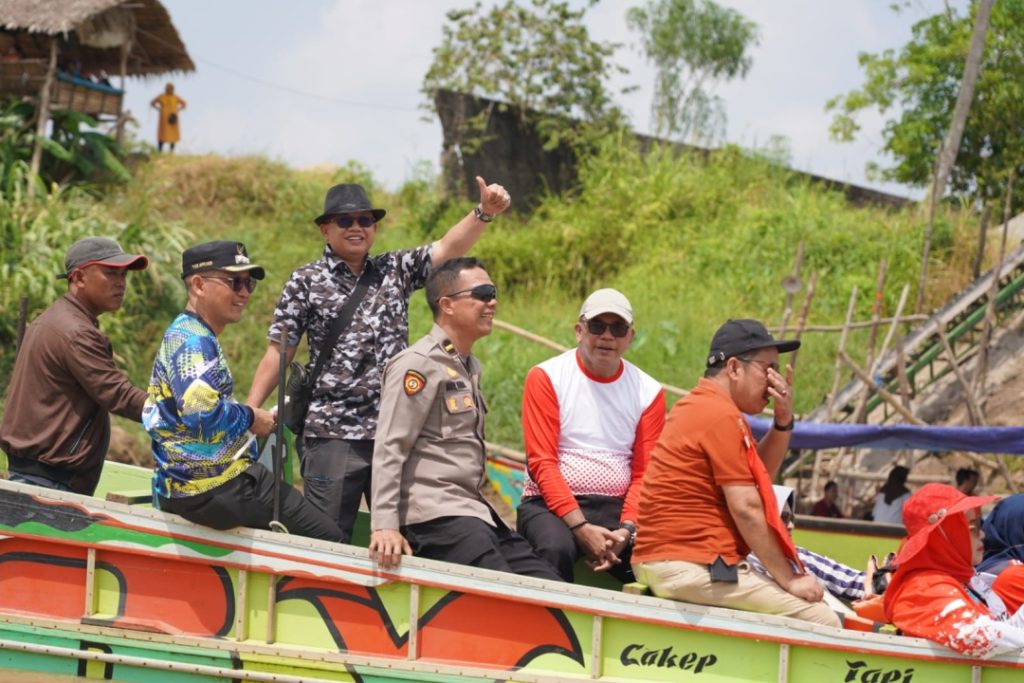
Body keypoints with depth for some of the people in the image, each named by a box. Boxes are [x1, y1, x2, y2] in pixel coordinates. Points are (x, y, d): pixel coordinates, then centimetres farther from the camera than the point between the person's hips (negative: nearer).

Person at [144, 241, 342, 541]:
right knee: (327, 538, -9)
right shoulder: (193, 342, -16)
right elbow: (202, 415, -30)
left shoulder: (189, 335, 18)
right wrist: (251, 418, -13)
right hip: (211, 489, -11)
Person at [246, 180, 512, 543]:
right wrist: (249, 410, -6)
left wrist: (484, 212, -16)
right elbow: (278, 351, 1)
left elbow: (449, 247, 1)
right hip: (332, 432, -4)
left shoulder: (395, 270, 12)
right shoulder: (307, 281, 3)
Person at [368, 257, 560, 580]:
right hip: (435, 514, -10)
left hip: (474, 512, 10)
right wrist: (385, 525, -22)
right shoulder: (419, 364, -8)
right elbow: (389, 448, -14)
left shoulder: (470, 366, 21)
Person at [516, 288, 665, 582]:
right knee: (556, 549, -36)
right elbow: (541, 462, -6)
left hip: (617, 508, 3)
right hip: (551, 504, -3)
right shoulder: (546, 377, 1)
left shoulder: (649, 392, 9)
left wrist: (626, 530, -14)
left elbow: (645, 474, 5)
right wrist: (580, 527, -17)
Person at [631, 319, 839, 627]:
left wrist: (783, 421, 7)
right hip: (692, 566, -11)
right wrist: (789, 579, -9)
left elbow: (760, 475, 22)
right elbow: (746, 508, -15)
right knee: (823, 622, -14)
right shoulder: (723, 416, -12)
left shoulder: (698, 407, 20)